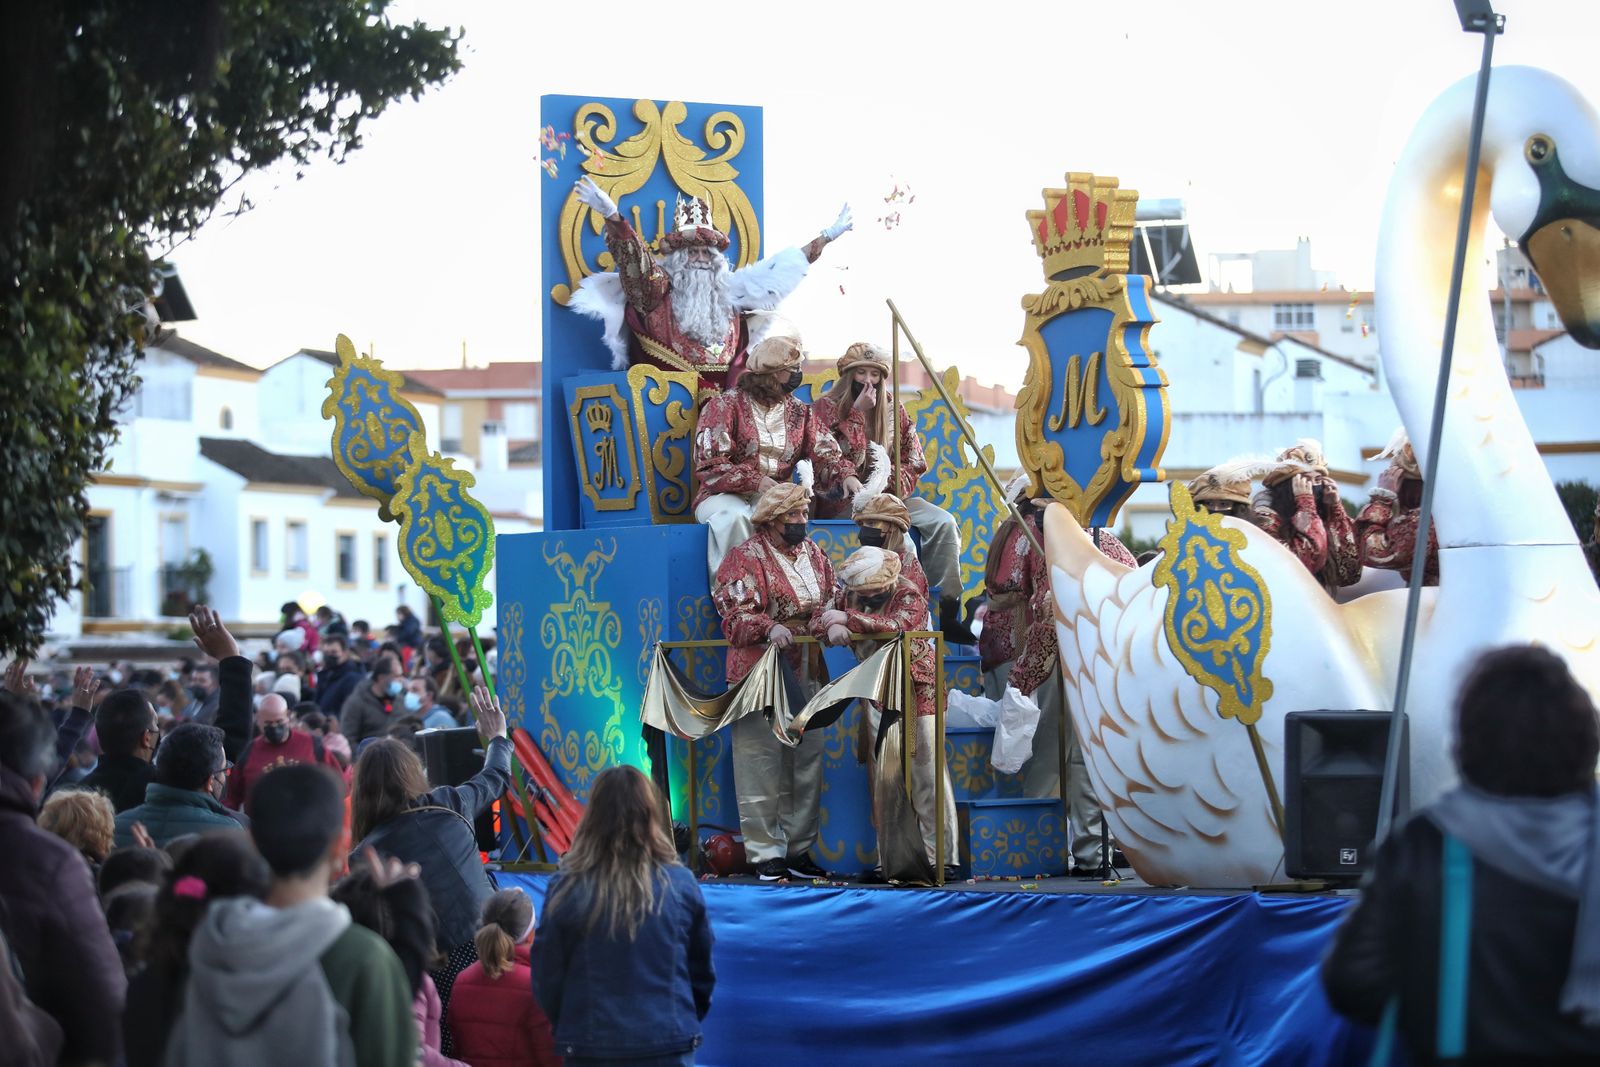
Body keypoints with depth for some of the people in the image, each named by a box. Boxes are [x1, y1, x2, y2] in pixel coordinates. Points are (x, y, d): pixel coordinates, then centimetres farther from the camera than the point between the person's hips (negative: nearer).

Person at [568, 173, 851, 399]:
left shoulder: (730, 290, 19)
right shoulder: (660, 289, 7)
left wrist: (827, 237, 28)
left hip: (724, 394, 4)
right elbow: (633, 257, -9)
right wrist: (611, 215, -25)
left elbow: (787, 267, 25)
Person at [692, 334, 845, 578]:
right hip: (726, 496, -4)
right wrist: (755, 482, -24)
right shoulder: (726, 405, -3)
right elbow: (709, 462, -12)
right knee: (735, 517, -38)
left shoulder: (799, 413, 13)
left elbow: (824, 452, 5)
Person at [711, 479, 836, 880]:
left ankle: (799, 848, 17)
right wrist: (769, 628, -29)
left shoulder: (813, 553, 14)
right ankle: (766, 852, -1)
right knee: (762, 762, -6)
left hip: (806, 675, 7)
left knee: (806, 762, 9)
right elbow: (736, 615, -12)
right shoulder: (747, 557, -5)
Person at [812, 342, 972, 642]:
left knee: (943, 522, -18)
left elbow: (914, 462, 8)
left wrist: (892, 486, -11)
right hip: (839, 502, -4)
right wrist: (858, 412, -16)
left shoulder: (893, 410, 12)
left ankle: (948, 610, -18)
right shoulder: (825, 408, 0)